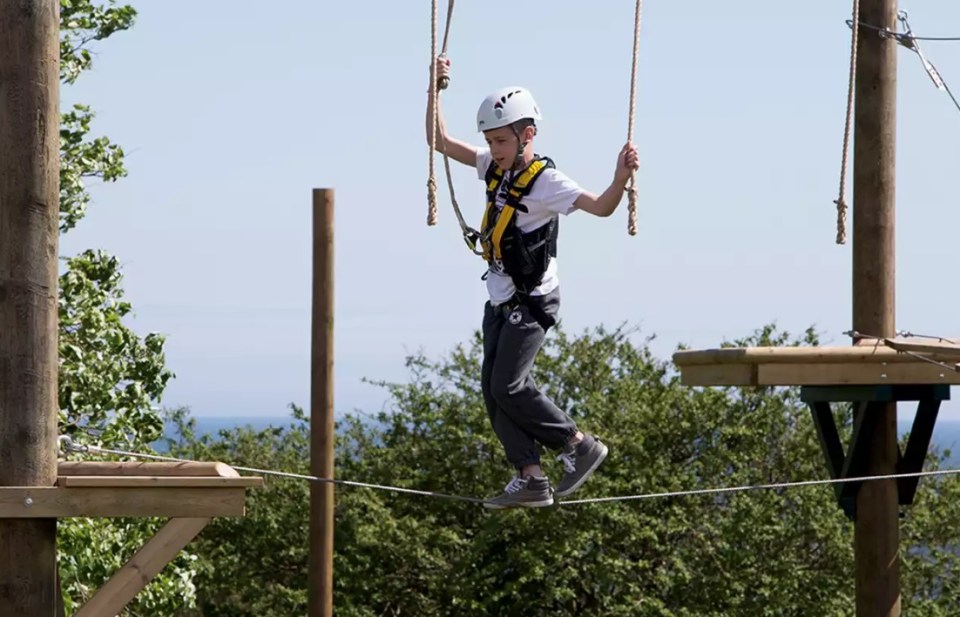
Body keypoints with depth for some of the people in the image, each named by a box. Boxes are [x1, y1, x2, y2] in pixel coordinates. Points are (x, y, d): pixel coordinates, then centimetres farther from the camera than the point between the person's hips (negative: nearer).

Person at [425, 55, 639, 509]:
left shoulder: (545, 181, -16)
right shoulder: (495, 167, 5)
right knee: (493, 390, 0)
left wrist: (621, 178, -43)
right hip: (499, 301, 8)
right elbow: (439, 141, 14)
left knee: (509, 386, -15)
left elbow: (601, 208, -24)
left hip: (532, 301, -8)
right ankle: (530, 478, 0)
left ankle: (580, 446, 0)